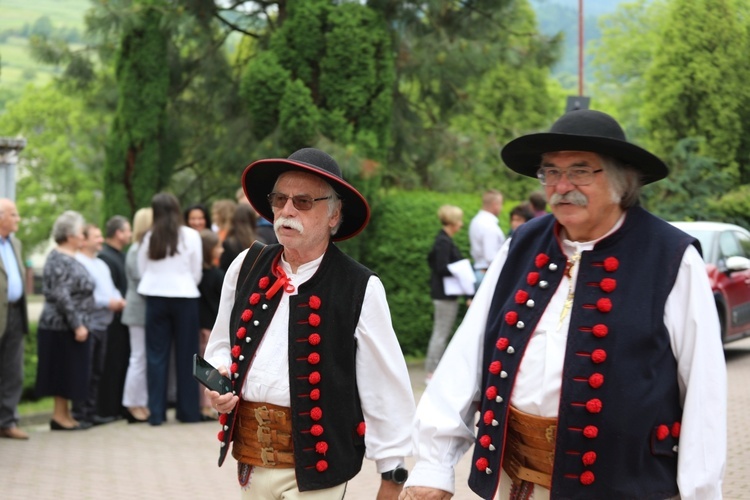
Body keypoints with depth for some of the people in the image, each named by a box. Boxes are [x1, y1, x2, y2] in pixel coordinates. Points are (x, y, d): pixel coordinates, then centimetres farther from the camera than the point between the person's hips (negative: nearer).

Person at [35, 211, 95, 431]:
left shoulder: (67, 258, 14)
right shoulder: (60, 261, -16)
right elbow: (62, 297, -22)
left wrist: (79, 324, 19)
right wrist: (77, 325, -22)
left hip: (68, 327, 10)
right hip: (64, 327, -10)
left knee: (68, 372, 11)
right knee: (65, 371, -4)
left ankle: (64, 414, 15)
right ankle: (60, 416, 1)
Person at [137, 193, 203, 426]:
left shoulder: (149, 238, 0)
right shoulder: (191, 236, -3)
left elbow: (142, 271, 3)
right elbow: (197, 273, 2)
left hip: (155, 298, 1)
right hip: (184, 297, -1)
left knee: (156, 355, 5)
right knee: (186, 355, 6)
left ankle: (156, 412, 4)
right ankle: (188, 411, 9)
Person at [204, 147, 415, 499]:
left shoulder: (360, 288, -8)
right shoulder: (246, 268, 5)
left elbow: (386, 391, -5)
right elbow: (222, 344, 19)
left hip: (316, 462, -4)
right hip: (251, 459, 5)